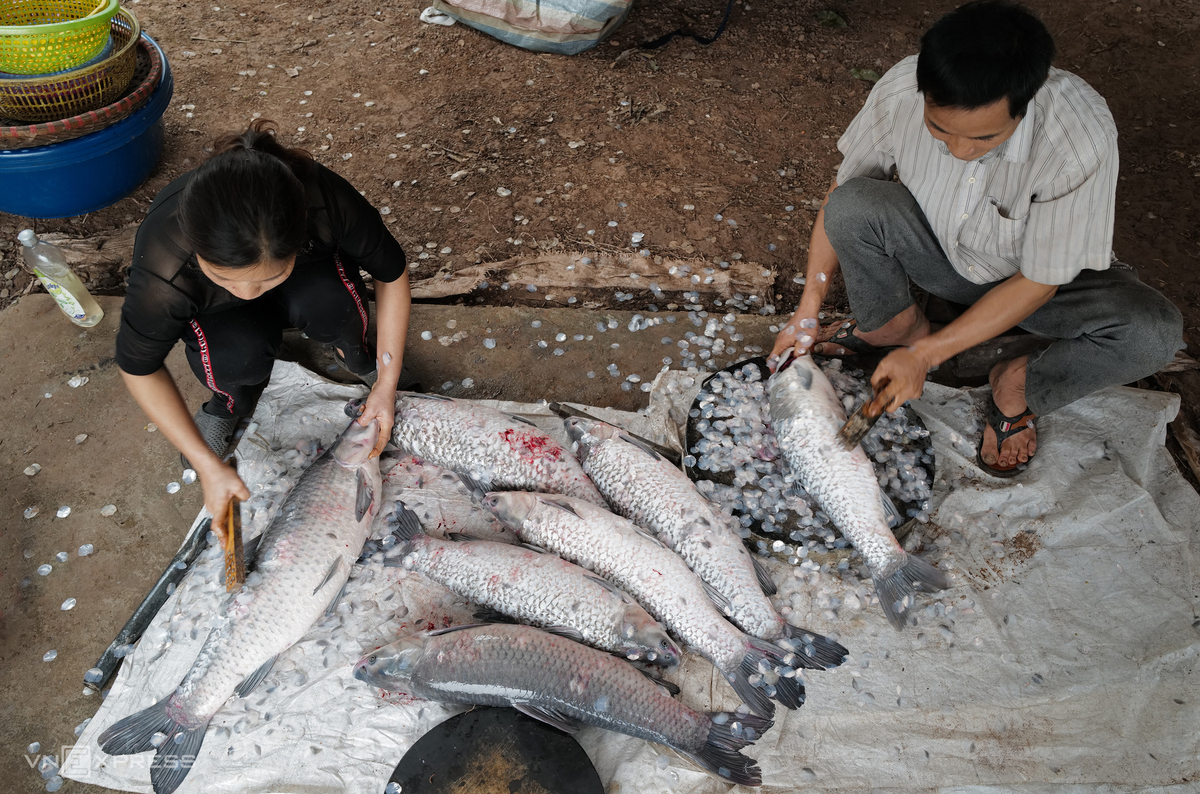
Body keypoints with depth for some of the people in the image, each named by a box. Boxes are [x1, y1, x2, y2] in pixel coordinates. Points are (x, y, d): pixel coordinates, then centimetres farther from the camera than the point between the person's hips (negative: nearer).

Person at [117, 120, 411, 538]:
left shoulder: (327, 202, -40)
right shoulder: (163, 273, -40)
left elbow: (392, 272, -20)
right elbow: (138, 367, -20)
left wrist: (387, 386, -19)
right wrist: (208, 465, -22)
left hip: (311, 273, 1)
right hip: (215, 311, 0)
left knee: (327, 307, -34)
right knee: (239, 356, -34)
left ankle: (354, 355, 1)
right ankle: (230, 404, 2)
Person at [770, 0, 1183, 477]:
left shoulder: (1081, 138, -36)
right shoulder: (900, 91, -29)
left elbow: (1038, 284, -25)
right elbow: (841, 196, -12)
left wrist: (925, 355, -27)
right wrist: (807, 312, -14)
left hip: (1034, 273, -1)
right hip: (938, 251, 2)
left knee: (1155, 333, -30)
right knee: (854, 205, -29)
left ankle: (1019, 385, -1)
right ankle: (896, 325, 1)